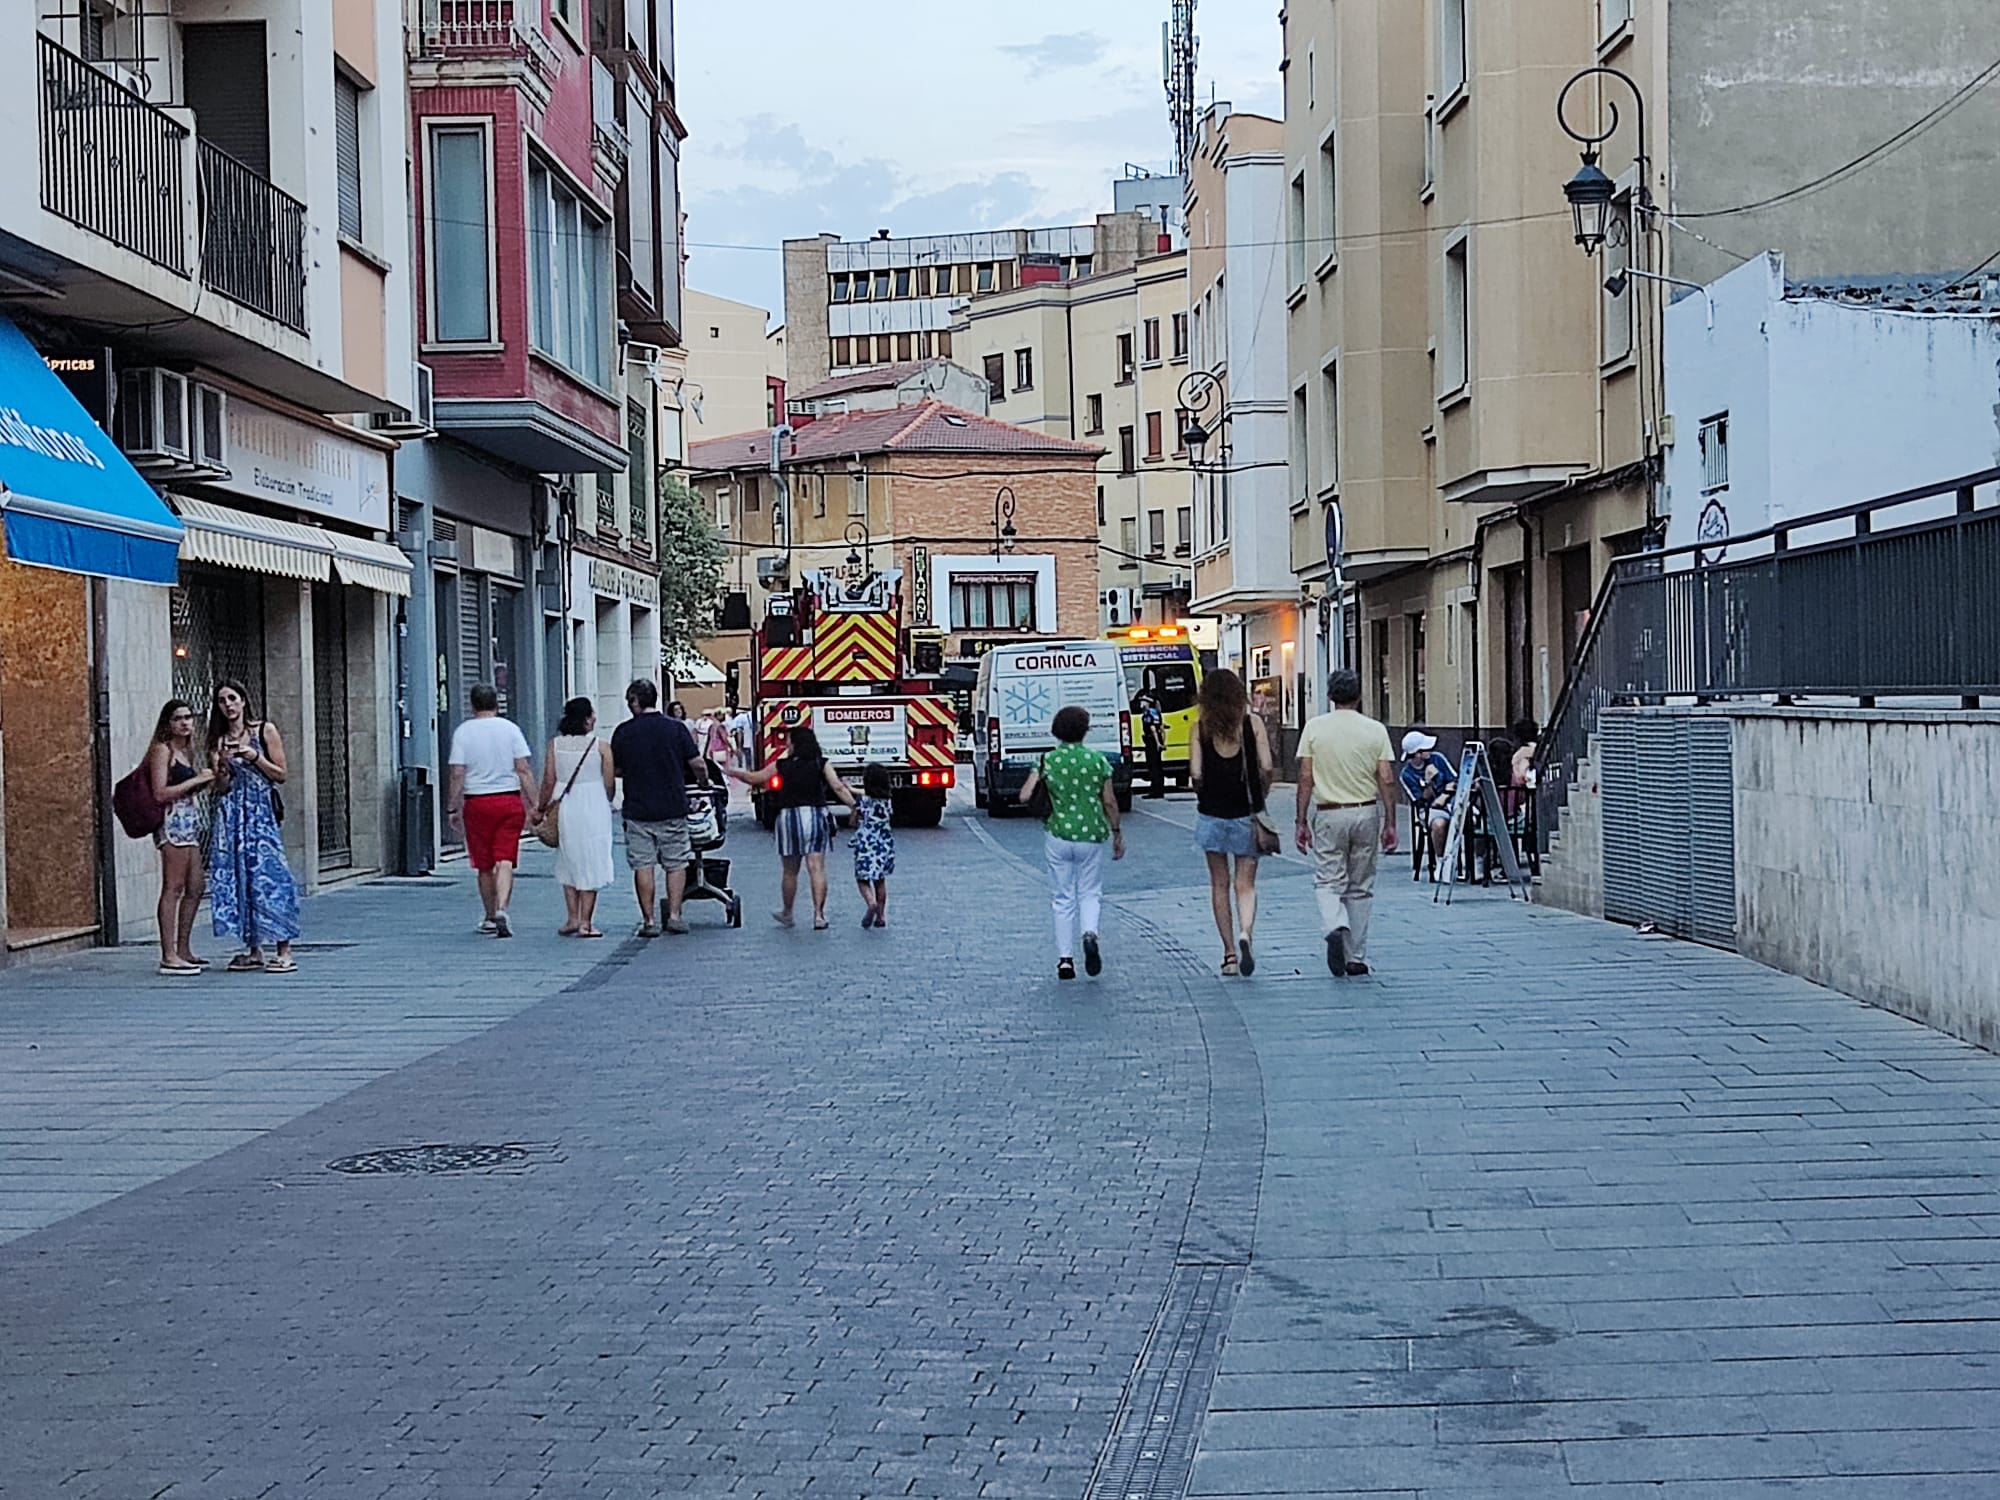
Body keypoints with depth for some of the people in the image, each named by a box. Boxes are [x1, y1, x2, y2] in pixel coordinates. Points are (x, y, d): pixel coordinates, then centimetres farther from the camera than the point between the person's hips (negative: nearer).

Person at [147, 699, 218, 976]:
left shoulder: (185, 751, 19)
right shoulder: (162, 750, -7)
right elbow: (161, 793, -15)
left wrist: (206, 782, 8)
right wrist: (196, 780, -12)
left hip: (191, 823, 9)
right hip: (174, 822, -9)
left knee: (195, 888, 9)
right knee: (173, 888, -10)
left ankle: (183, 950, 17)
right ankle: (169, 956, -11)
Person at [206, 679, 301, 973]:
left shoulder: (265, 730, 2)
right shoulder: (219, 740, 11)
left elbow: (281, 775, 1)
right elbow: (222, 786, 9)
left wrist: (256, 757, -12)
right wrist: (223, 765, -9)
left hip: (261, 812, -4)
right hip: (231, 814, 4)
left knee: (268, 876, -10)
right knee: (236, 877, 1)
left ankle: (285, 951, -8)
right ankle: (252, 950, 9)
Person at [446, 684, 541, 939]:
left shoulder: (463, 732, -2)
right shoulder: (510, 728, 0)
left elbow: (457, 775, -6)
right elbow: (524, 770, -3)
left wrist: (453, 808, 1)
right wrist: (534, 805, 0)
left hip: (477, 803, 0)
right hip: (510, 800, 0)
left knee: (484, 866, 11)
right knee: (505, 861, -3)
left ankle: (490, 917, 22)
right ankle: (502, 909, -21)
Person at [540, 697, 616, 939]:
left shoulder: (555, 745, 0)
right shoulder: (601, 744, -6)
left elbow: (548, 782, 0)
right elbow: (609, 783, -3)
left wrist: (542, 808, 11)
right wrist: (605, 802, 16)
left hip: (564, 808, 3)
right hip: (593, 809, -3)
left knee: (569, 864, 16)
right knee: (591, 865, 3)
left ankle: (572, 918, 14)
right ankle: (586, 923, 2)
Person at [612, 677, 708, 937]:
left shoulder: (623, 732, -2)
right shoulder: (676, 728, -3)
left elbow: (615, 769, 7)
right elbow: (697, 765, -3)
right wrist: (704, 783, 17)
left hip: (637, 810, 0)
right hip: (673, 809, 0)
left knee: (643, 867, 4)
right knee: (676, 864, 10)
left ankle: (649, 920, 2)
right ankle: (674, 915, 5)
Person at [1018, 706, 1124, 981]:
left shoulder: (1047, 761, -4)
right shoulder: (1097, 761, -3)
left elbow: (1025, 796, -9)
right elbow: (1110, 802, 0)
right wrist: (1118, 834, 12)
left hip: (1058, 836, 0)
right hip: (1091, 836, 0)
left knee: (1062, 898, 9)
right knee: (1090, 893, 13)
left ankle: (1065, 959, 8)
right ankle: (1090, 933, -16)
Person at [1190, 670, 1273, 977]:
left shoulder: (1201, 727, -3)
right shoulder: (1252, 722, -3)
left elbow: (1195, 773, -8)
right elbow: (1266, 767, -8)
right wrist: (1260, 798, 8)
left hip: (1212, 812, 0)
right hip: (1246, 813, 0)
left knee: (1220, 884, 11)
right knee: (1245, 884, 6)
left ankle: (1229, 953, 12)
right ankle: (1245, 934, -20)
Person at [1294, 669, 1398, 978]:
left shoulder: (1314, 728, -2)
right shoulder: (1375, 730, -1)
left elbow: (1305, 779, -4)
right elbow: (1387, 781, -4)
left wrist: (1301, 822, 2)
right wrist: (1390, 823, 2)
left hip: (1328, 814, -1)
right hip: (1366, 813, 1)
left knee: (1328, 882, 5)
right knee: (1360, 887, 10)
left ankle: (1335, 928, -25)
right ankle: (1356, 958, 13)